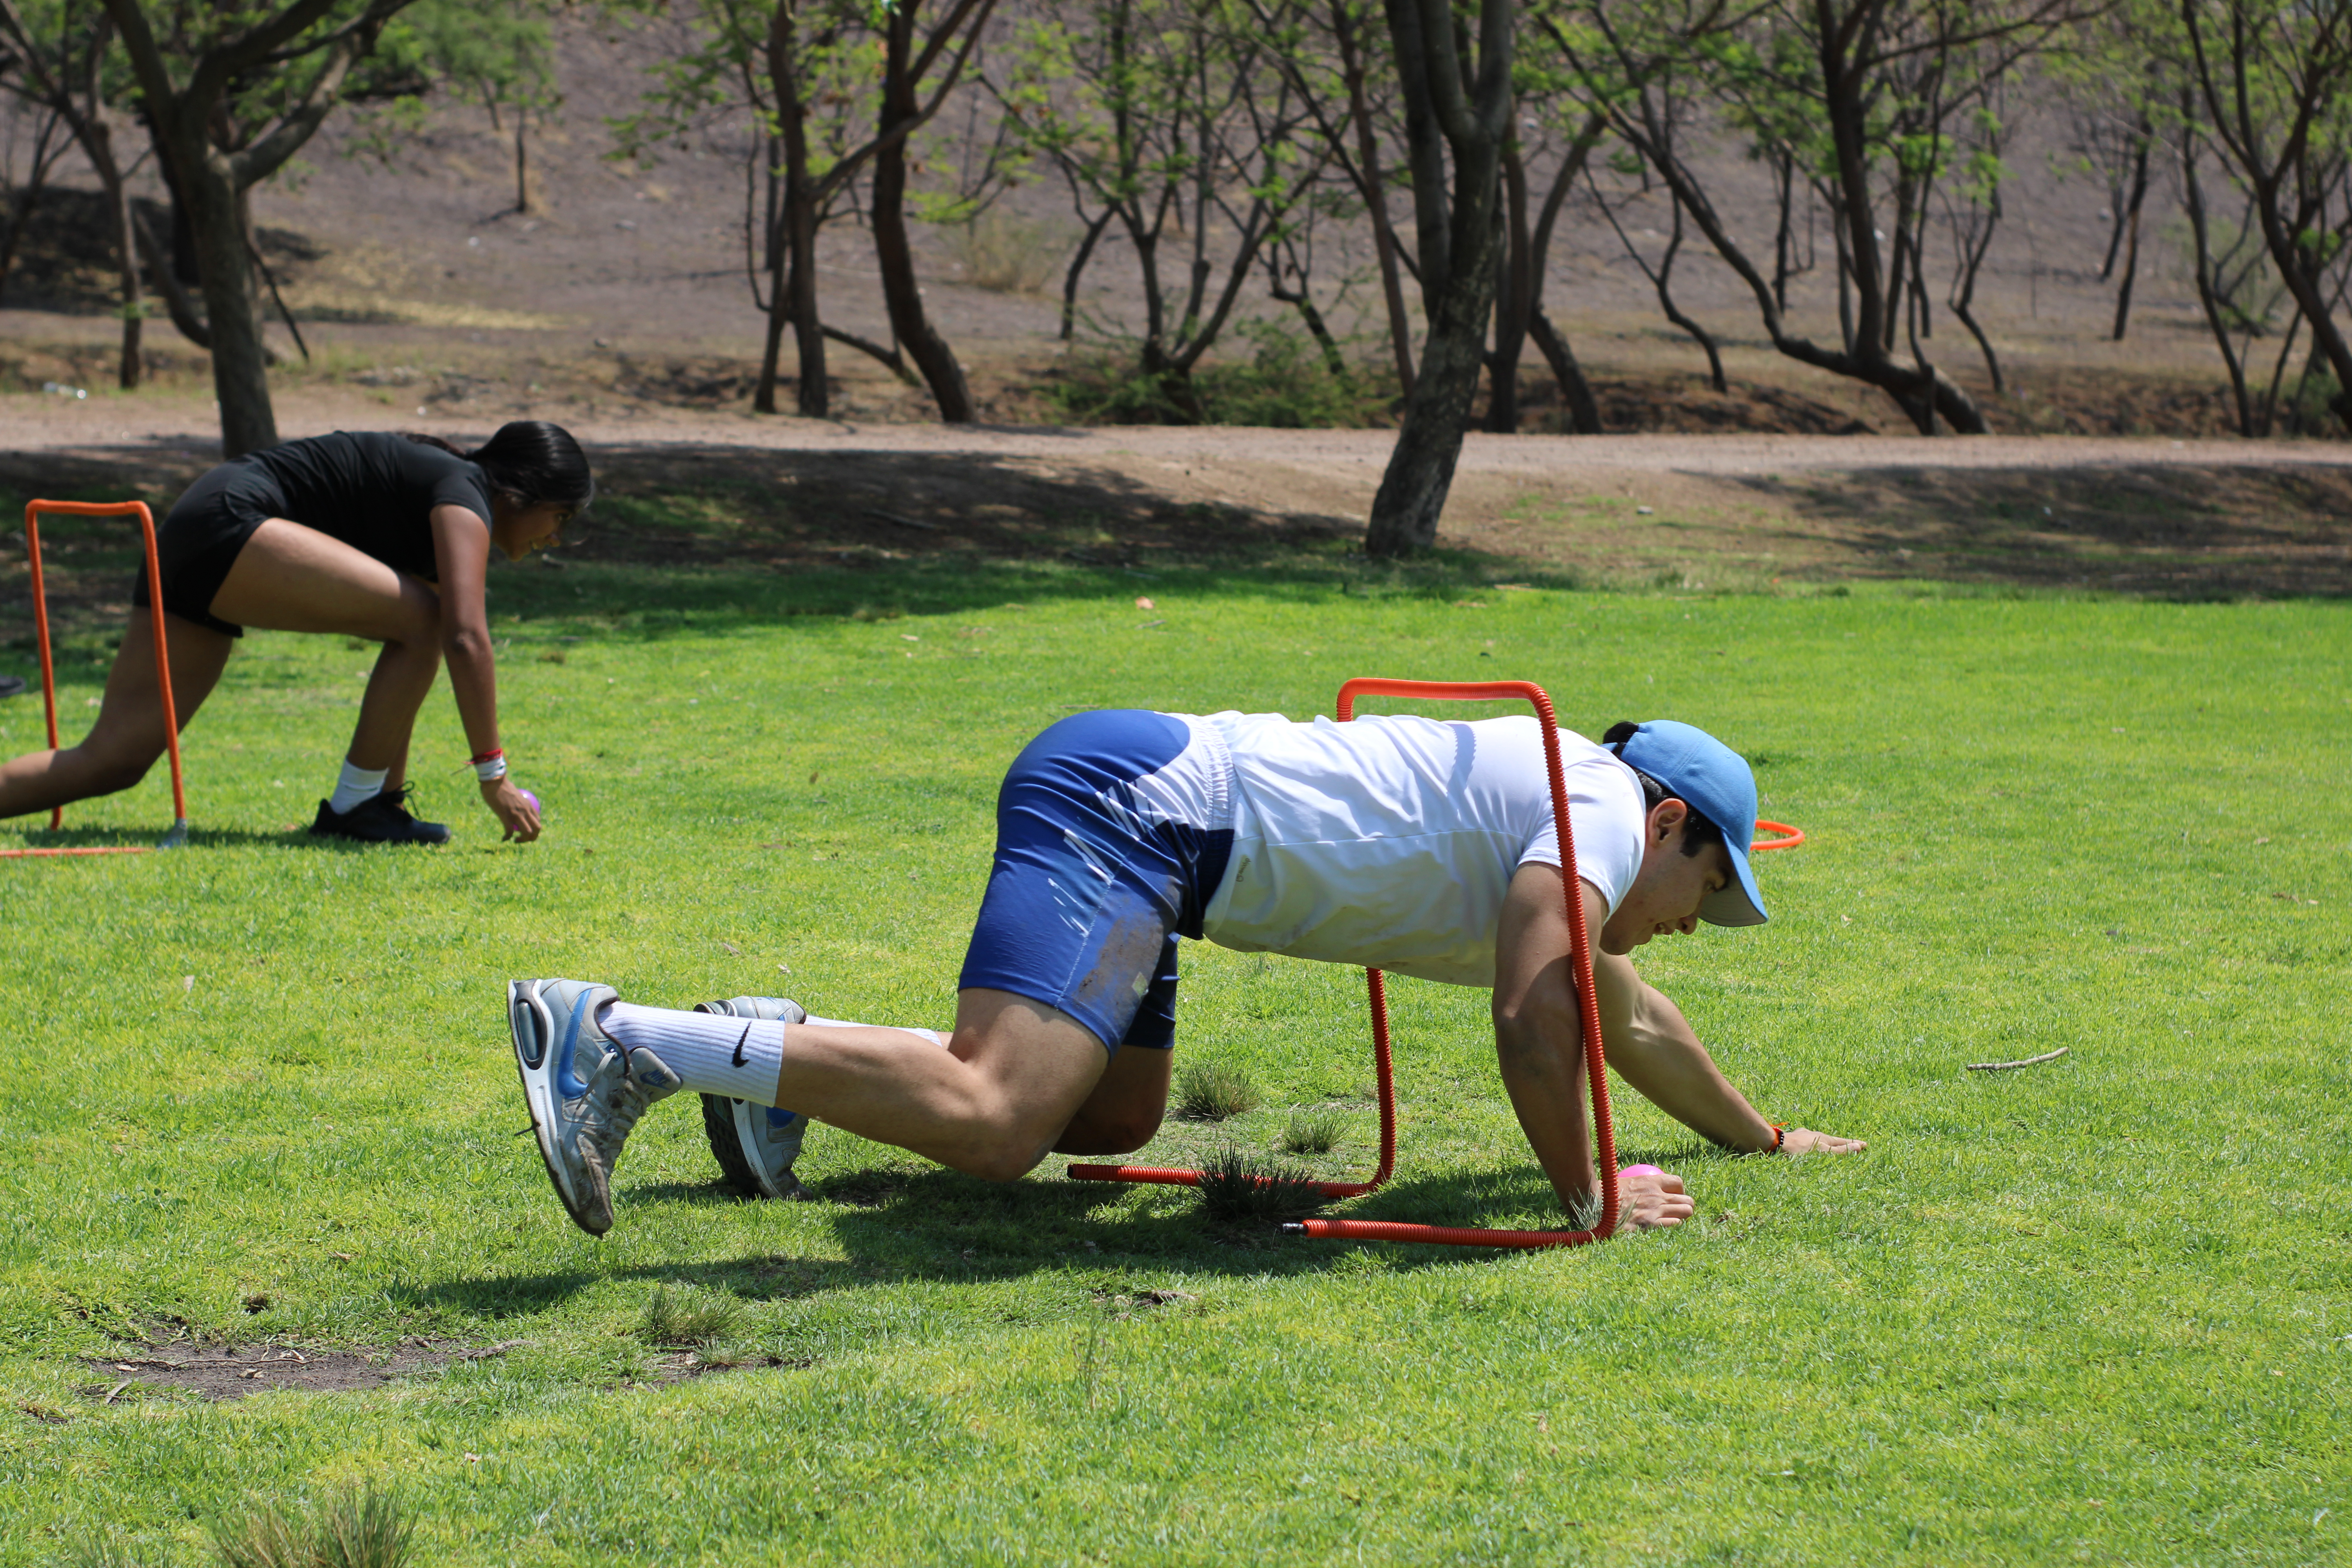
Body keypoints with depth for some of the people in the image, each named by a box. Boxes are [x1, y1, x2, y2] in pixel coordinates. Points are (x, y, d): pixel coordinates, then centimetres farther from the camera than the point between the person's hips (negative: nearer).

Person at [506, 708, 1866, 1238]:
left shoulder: (1546, 796, 30)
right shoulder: (1604, 808, 1)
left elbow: (1631, 1017, 44)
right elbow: (1534, 1019, -13)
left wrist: (1764, 1137, 54)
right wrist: (1582, 1190, -1)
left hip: (1126, 793, 10)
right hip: (1135, 802, -10)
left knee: (1116, 1121, 13)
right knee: (992, 1121, -24)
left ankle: (780, 1048, 9)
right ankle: (618, 1037, -29)